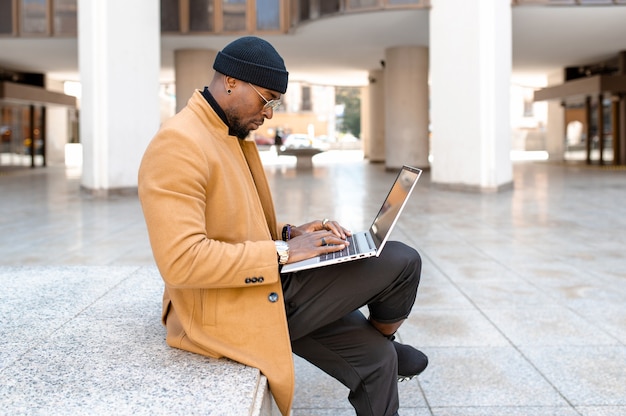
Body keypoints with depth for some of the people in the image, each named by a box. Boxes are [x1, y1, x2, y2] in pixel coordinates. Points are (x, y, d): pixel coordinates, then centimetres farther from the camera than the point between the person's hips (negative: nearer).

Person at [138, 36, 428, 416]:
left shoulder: (234, 136, 12)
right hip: (232, 313, -10)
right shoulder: (178, 144, -21)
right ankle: (385, 338, 24)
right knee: (403, 261, -7)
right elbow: (181, 260, -29)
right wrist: (282, 252, -23)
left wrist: (290, 233, 4)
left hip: (265, 286, 10)